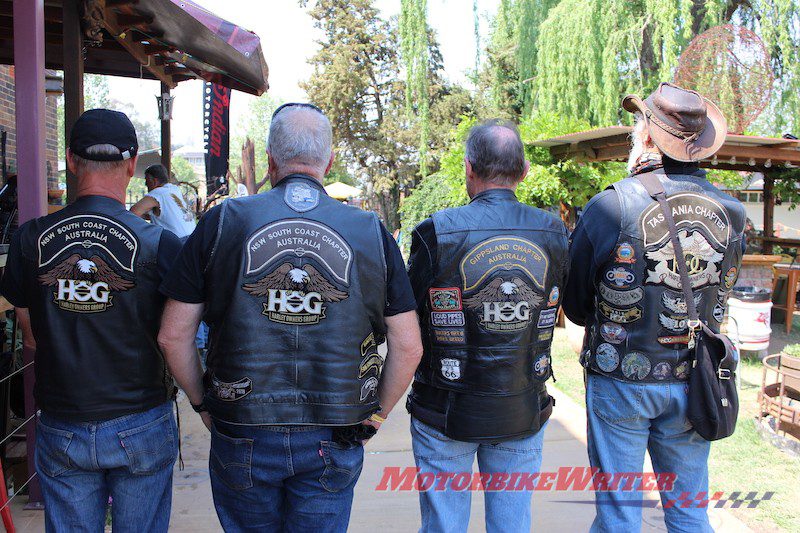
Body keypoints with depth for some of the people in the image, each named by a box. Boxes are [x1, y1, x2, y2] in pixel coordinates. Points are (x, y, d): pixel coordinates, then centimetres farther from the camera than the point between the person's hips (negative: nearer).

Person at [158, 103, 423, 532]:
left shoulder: (223, 222, -5)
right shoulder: (371, 232, -2)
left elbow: (174, 334, -3)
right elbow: (408, 347, -2)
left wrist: (201, 402, 11)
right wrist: (373, 417, 10)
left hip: (241, 434, 0)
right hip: (333, 443, 0)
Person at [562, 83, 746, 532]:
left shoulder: (610, 206, -15)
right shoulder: (729, 212, -3)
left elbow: (575, 305, -5)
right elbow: (721, 297, 8)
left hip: (621, 381, -3)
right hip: (693, 383, 4)